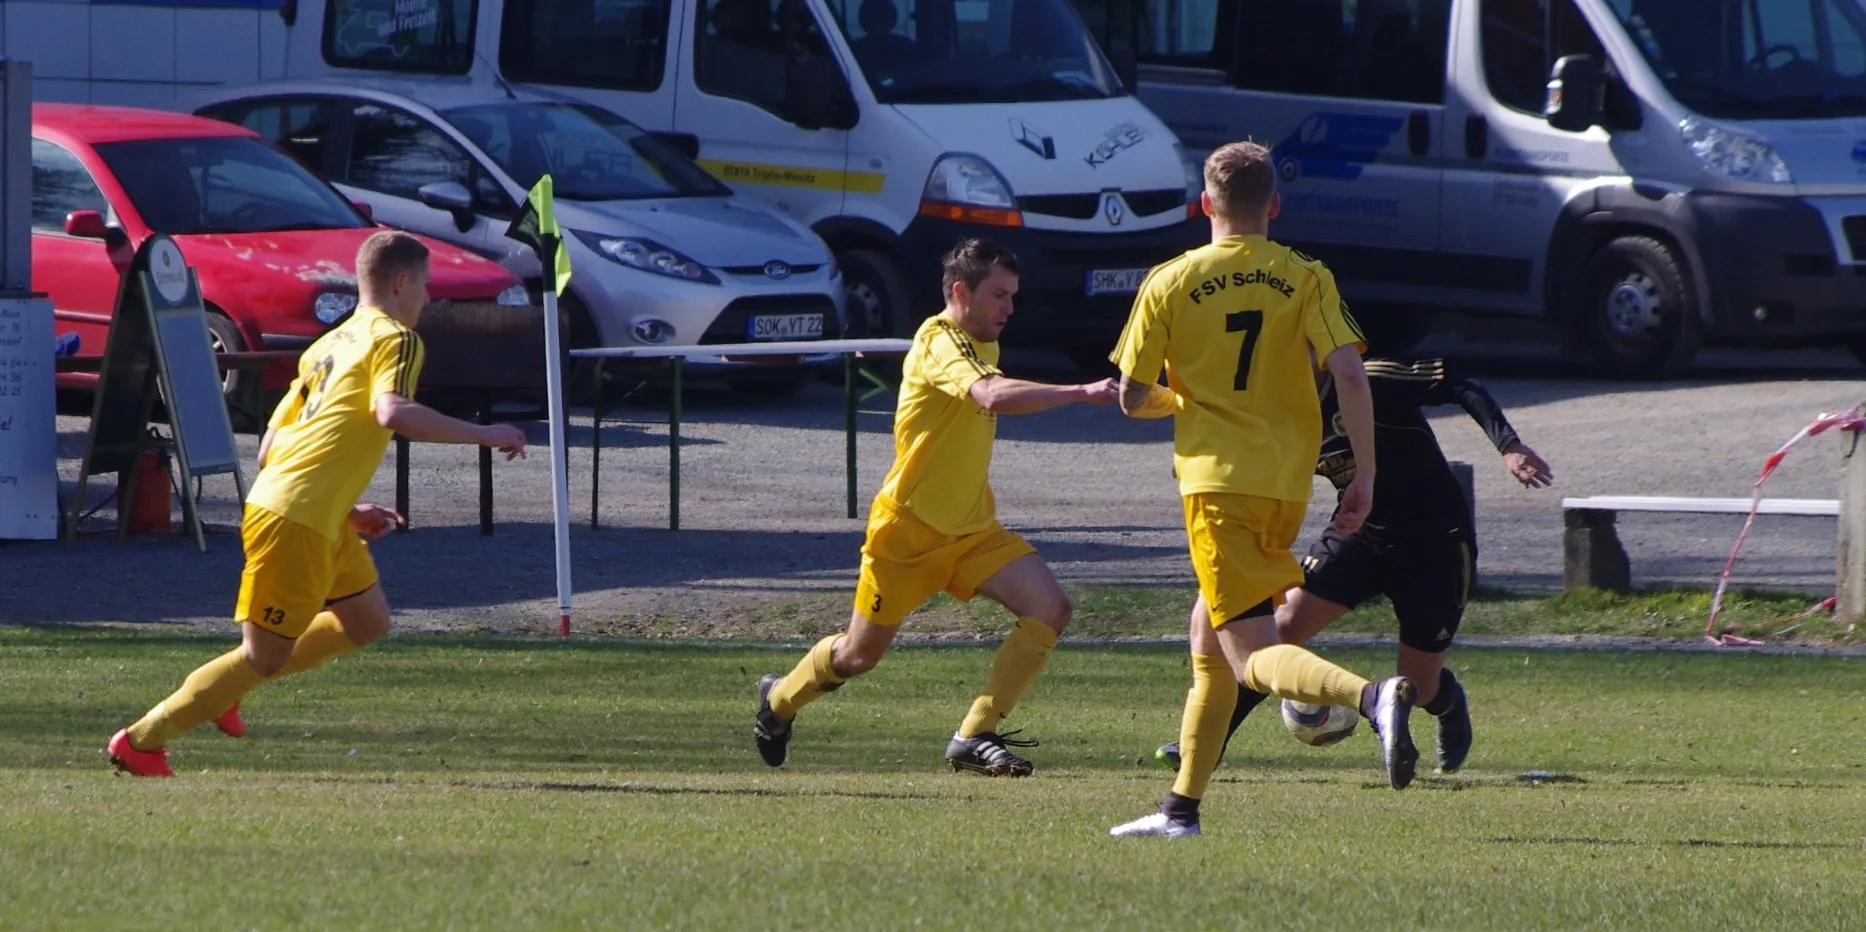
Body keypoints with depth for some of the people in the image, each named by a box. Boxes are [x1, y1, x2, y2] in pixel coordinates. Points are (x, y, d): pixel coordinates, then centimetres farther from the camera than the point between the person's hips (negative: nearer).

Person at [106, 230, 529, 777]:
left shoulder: (327, 346, 20)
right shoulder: (396, 340, -5)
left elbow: (269, 448, 20)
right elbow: (392, 413, -26)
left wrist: (346, 511, 25)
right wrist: (483, 435, -19)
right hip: (296, 522, -9)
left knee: (367, 622, 21)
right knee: (266, 657, -2)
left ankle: (229, 685, 21)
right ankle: (141, 741, 4)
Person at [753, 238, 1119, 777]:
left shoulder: (983, 347, 10)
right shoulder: (939, 343, -20)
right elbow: (993, 397, -39)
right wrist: (1080, 393, -43)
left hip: (972, 530, 7)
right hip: (907, 530, -7)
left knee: (1050, 610, -15)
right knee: (858, 657, 7)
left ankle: (975, 737, -11)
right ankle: (779, 700, 38)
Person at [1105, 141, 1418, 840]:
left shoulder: (1169, 284, 0)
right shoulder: (1305, 279, 3)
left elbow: (1132, 400, 4)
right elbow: (1349, 375, -9)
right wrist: (1365, 475, -4)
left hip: (1215, 480, -4)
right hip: (1288, 486, 4)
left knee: (1251, 655, -12)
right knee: (1211, 648, 19)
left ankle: (1374, 697, -39)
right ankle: (1182, 808, 21)